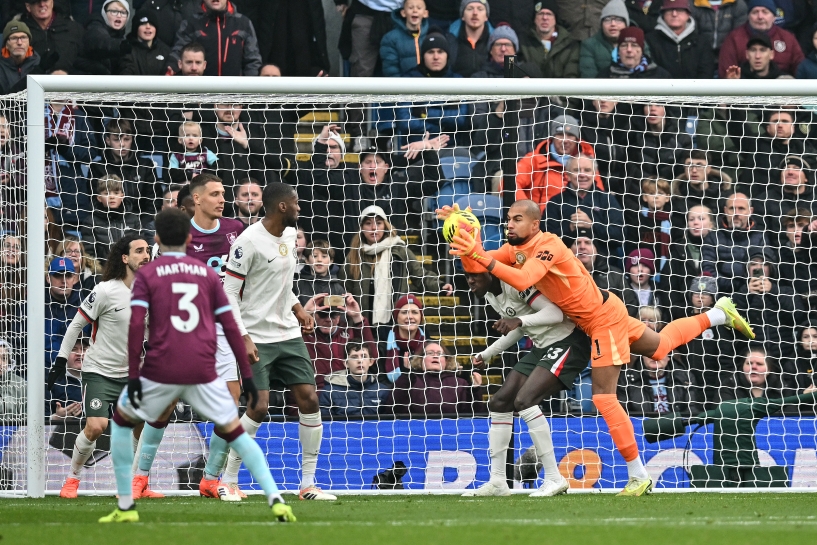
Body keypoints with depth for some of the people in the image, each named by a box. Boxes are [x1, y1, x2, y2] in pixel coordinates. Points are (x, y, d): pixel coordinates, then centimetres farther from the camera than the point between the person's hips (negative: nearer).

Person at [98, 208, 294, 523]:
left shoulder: (147, 274, 5)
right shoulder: (207, 273, 12)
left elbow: (136, 325, -8)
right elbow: (230, 327, 8)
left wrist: (133, 375, -7)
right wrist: (247, 376, 11)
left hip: (160, 370, -2)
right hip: (203, 371, 2)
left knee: (122, 420, 20)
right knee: (233, 432, 13)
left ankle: (126, 506, 14)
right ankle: (276, 500, -4)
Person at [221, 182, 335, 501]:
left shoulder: (289, 234, 9)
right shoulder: (249, 241, -15)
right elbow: (229, 293, -14)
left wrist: (298, 309, 11)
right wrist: (243, 338, -20)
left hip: (288, 333, 7)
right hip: (257, 338, -7)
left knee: (309, 400, -2)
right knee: (259, 408, -13)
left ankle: (308, 483, 5)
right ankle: (228, 480, 1)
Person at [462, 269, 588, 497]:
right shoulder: (490, 295, 10)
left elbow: (556, 313, -29)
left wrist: (519, 320, -43)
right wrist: (487, 354, 23)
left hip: (567, 343, -11)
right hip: (543, 347, 11)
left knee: (523, 400, -25)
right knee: (499, 403, 7)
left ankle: (554, 478, -21)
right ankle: (497, 482, 14)